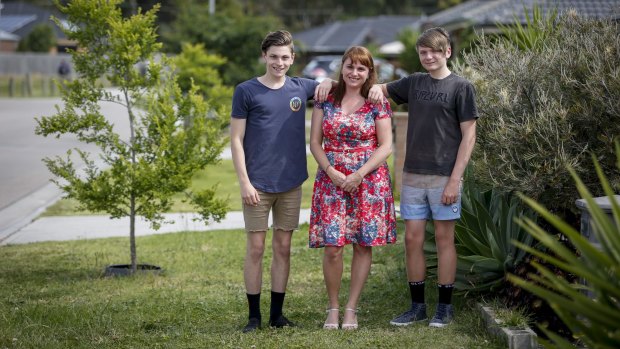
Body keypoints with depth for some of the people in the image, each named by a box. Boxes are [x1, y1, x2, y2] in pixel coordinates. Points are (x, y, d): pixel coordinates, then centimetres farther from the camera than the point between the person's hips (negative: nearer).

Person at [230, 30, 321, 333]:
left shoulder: (302, 88, 6)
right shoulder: (246, 91, -2)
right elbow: (236, 139, -3)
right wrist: (244, 182, -11)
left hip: (291, 183, 3)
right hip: (258, 183, -3)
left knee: (283, 247, 8)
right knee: (256, 247, -1)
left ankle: (277, 314, 17)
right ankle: (254, 316, 8)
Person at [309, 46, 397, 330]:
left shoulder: (378, 103, 1)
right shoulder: (325, 99, 4)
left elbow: (385, 147, -2)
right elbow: (315, 143, 4)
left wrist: (359, 174, -12)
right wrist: (331, 172, -10)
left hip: (369, 181, 0)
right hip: (332, 180, 0)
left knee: (363, 245, 2)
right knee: (332, 247, -6)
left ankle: (351, 308, 13)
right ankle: (333, 307, 11)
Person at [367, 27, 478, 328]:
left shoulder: (461, 87, -4)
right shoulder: (414, 83, 10)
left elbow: (468, 136, -7)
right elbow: (381, 90, 25)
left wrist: (455, 179, -13)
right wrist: (376, 89, -2)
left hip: (444, 176, -5)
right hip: (413, 175, 5)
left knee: (444, 238, 3)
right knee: (412, 238, 5)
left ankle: (445, 306, 13)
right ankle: (417, 305, 15)